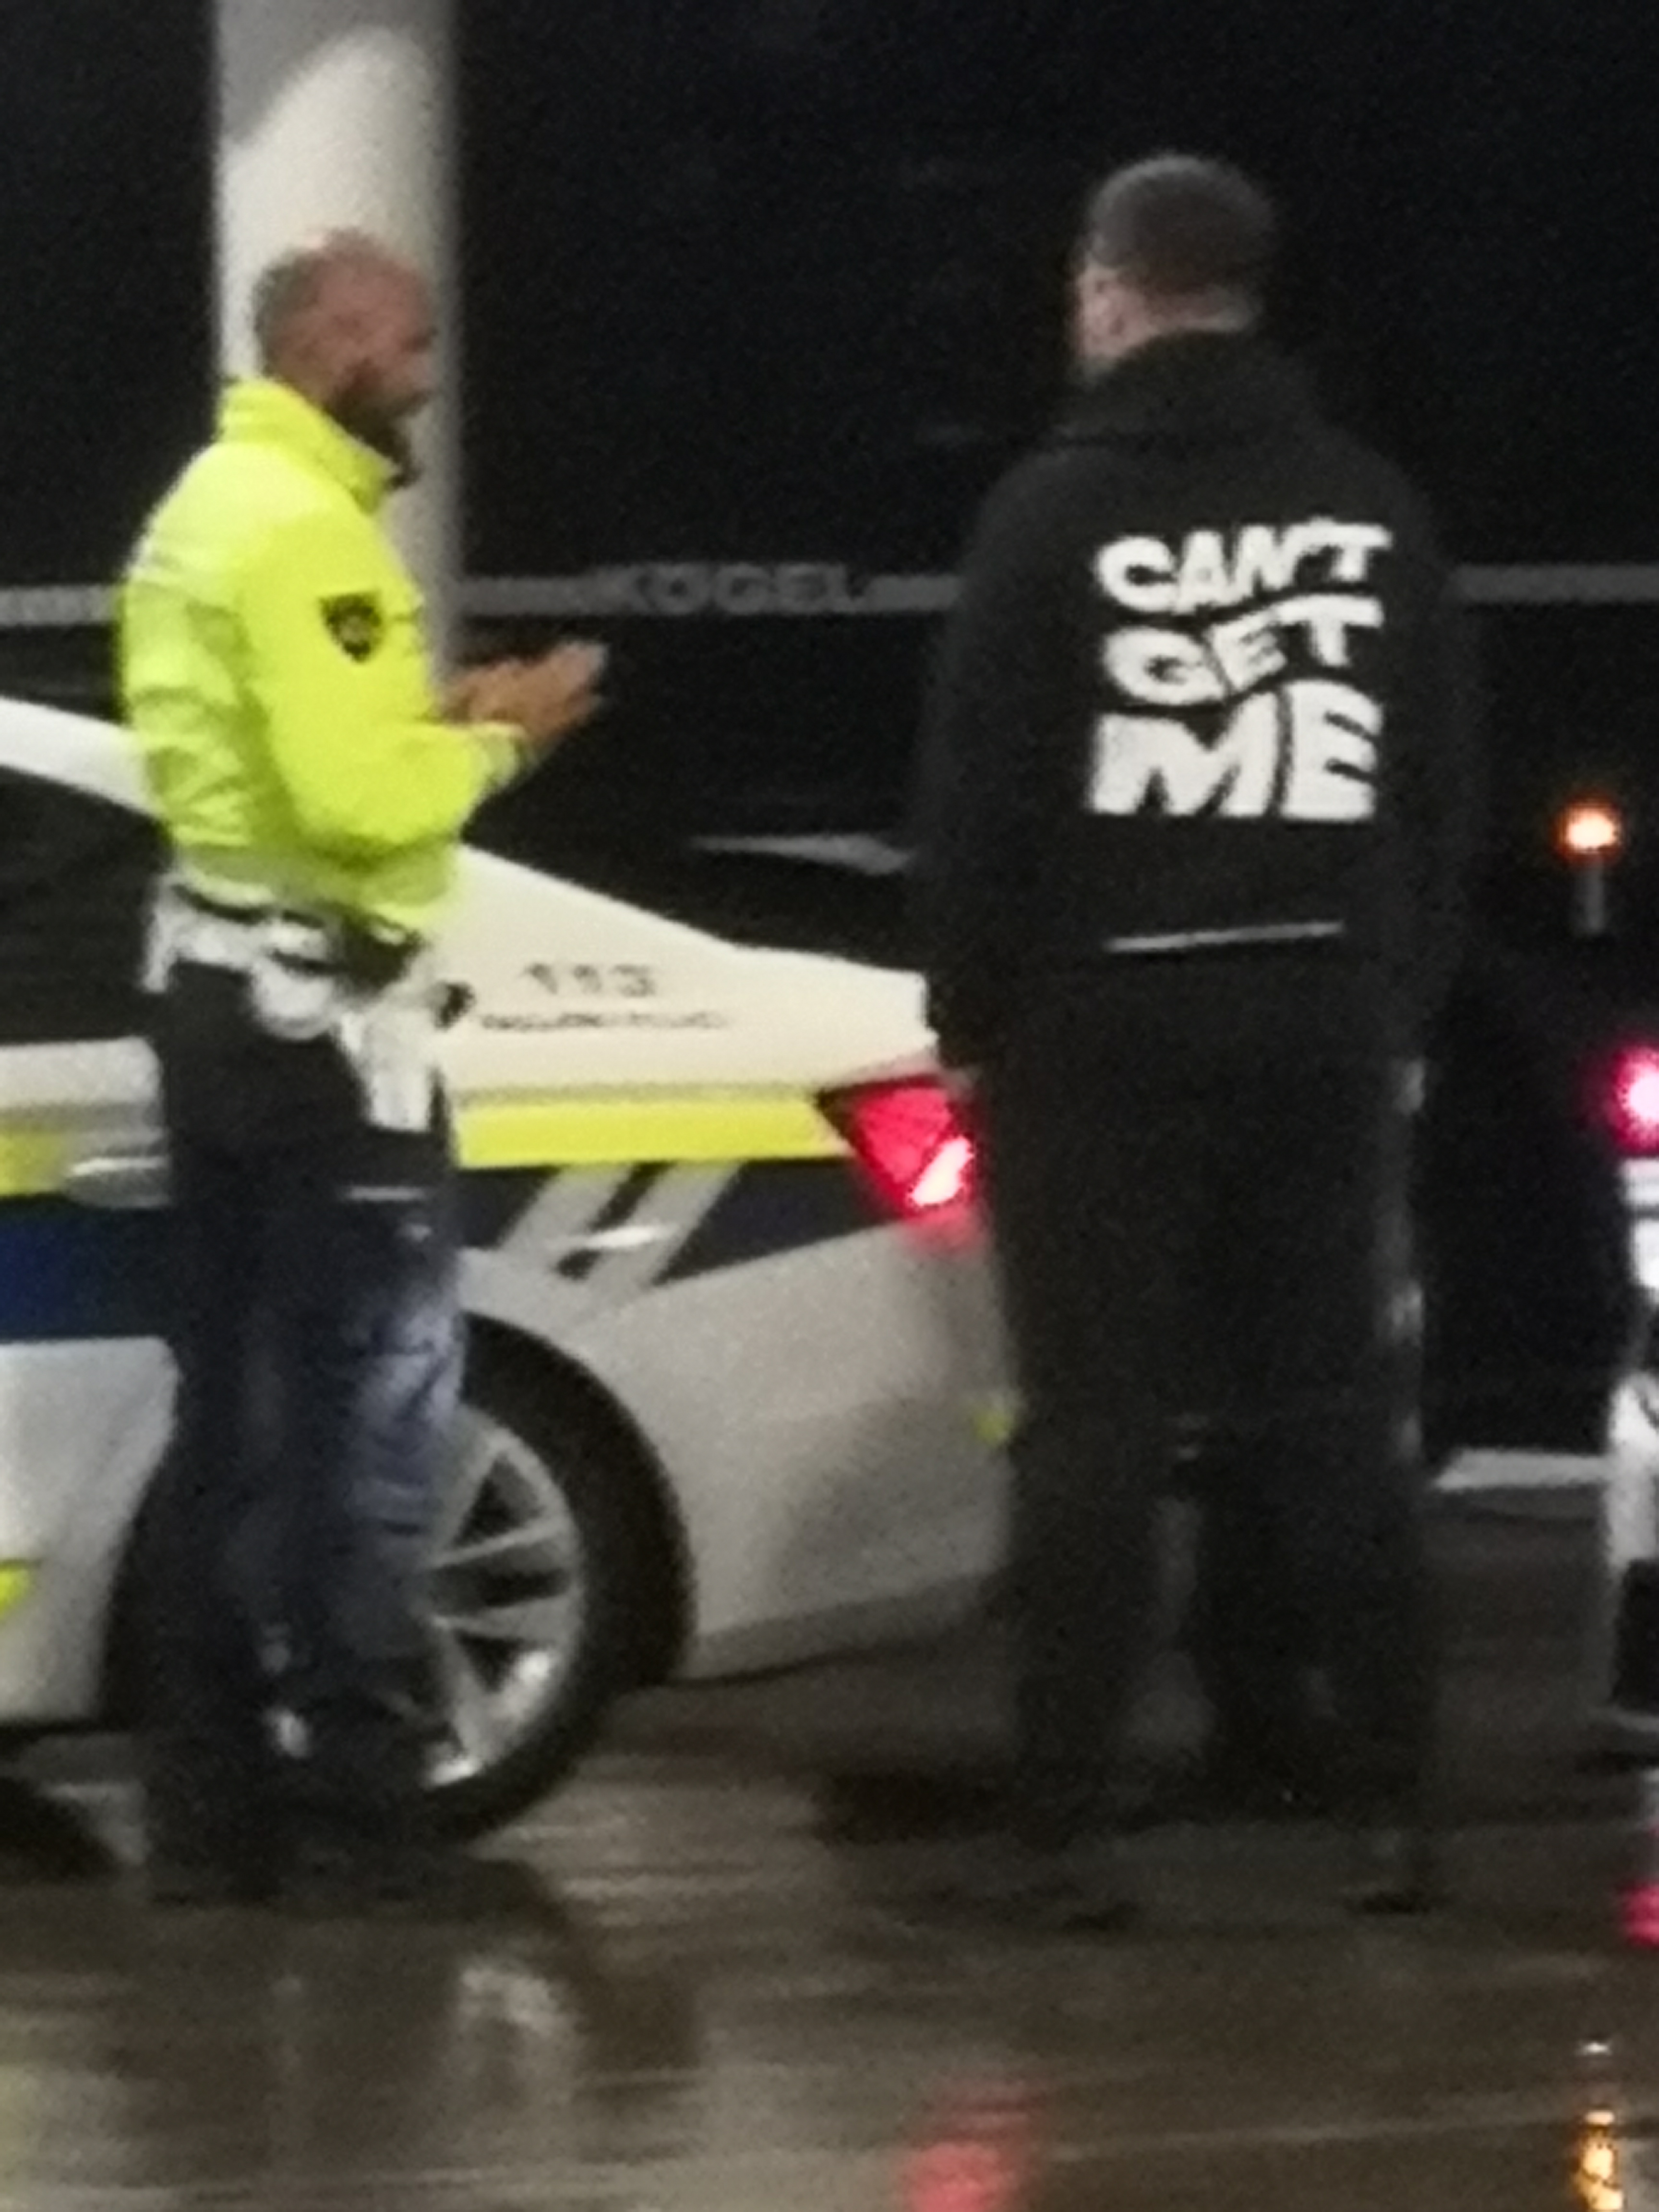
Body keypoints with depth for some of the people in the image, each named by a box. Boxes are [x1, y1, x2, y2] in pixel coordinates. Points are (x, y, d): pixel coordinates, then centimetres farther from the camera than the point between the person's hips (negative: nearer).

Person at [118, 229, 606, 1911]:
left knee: (234, 1398, 10)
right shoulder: (306, 525, -17)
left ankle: (212, 1804, 12)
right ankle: (356, 1803, -8)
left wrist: (434, 726, 8)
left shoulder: (208, 504, 16)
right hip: (315, 999, -10)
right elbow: (352, 797, -25)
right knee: (368, 1395, -7)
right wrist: (492, 743, -9)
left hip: (216, 976, 10)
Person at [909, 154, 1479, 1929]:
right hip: (1324, 1013, 4)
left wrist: (969, 1013, 2)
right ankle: (1390, 1810, 4)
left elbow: (979, 788, -7)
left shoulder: (1062, 506, -6)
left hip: (1105, 1016, -4)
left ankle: (1072, 1828, -3)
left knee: (1096, 1426, -1)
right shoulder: (1374, 510, 6)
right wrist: (1403, 999, 16)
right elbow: (1440, 788, 10)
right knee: (1334, 1413, 8)